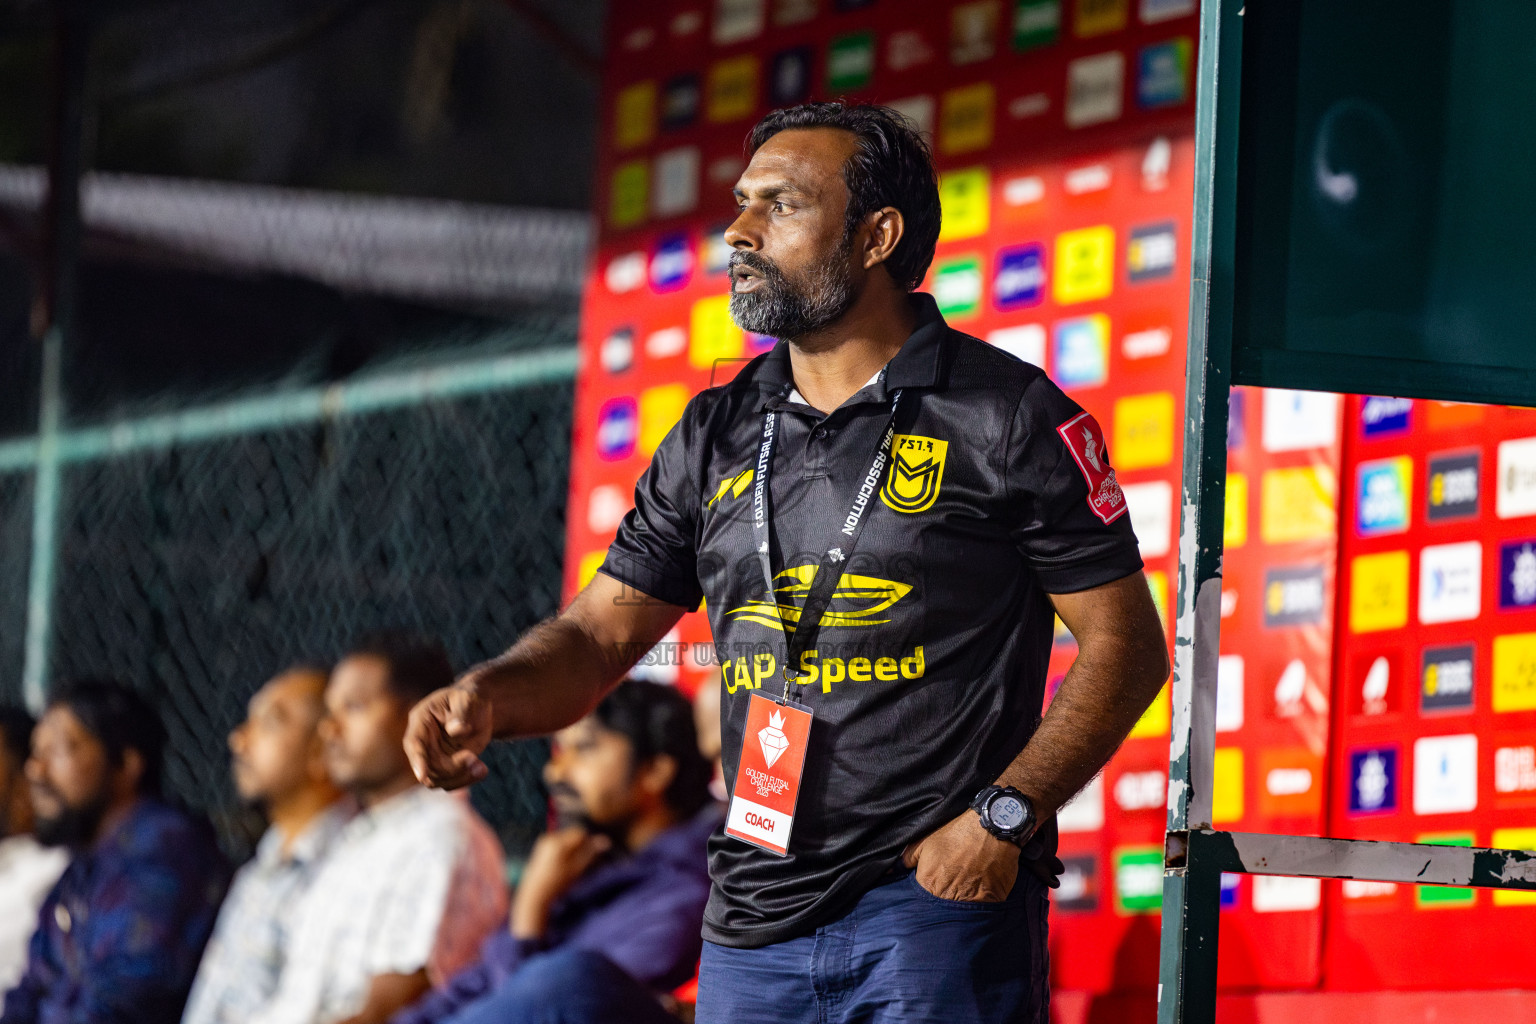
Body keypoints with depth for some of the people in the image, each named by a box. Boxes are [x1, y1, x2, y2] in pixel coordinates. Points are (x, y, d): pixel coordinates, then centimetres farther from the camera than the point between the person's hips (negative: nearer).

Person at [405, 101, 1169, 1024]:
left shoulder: (1007, 418, -2)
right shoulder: (716, 436, 13)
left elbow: (1128, 643, -3)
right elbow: (598, 636, 13)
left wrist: (1005, 816, -14)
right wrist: (487, 696, -9)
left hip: (936, 915, -5)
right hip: (753, 929, 5)